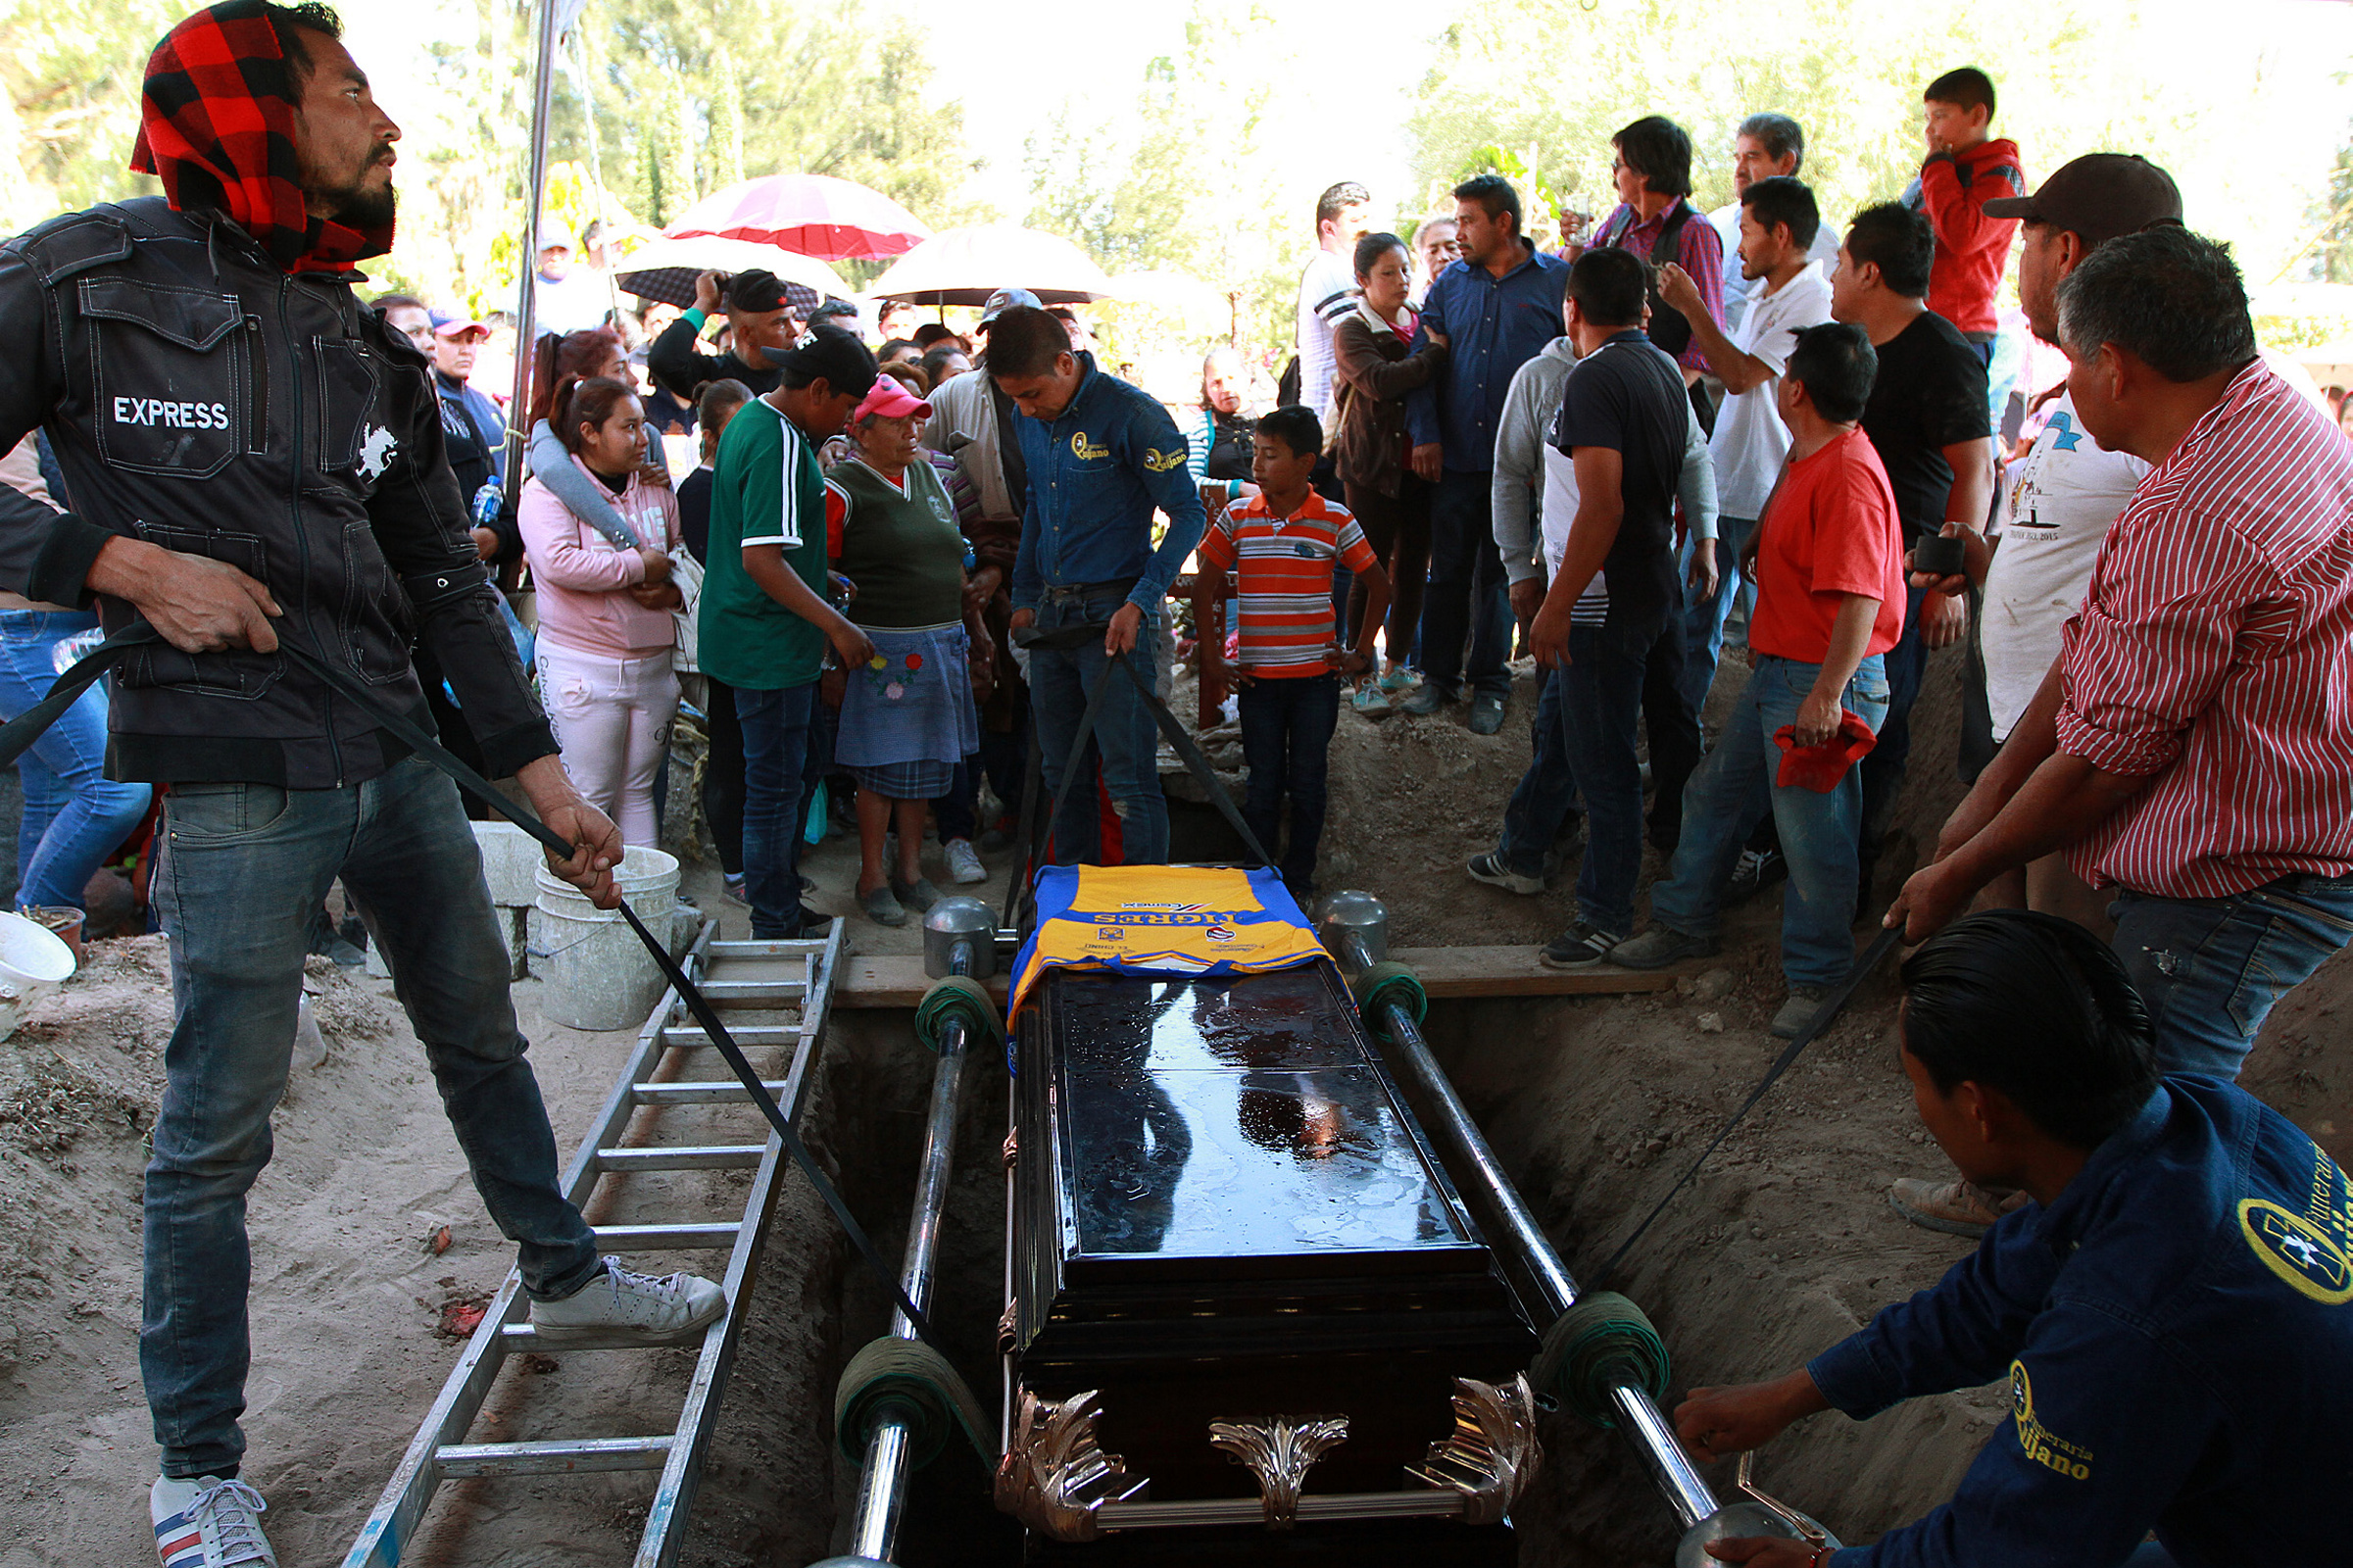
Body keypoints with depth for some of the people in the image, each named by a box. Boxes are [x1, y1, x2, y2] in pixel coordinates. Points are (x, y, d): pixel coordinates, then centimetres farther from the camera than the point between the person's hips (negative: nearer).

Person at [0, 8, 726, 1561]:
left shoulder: (367, 351, 10)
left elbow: (445, 581, 12)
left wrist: (542, 772, 9)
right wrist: (130, 565, -17)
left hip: (400, 755, 6)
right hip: (236, 776, -6)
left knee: (482, 1039, 19)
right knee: (218, 1123, 0)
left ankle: (566, 1274, 40)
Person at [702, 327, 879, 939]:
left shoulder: (751, 421, 13)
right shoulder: (781, 445, -20)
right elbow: (762, 559, -26)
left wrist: (819, 578, 23)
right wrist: (837, 626, -23)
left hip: (754, 634, 11)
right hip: (770, 645, -11)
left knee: (796, 771, 18)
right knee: (776, 785, -2)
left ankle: (781, 905, 29)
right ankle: (776, 929, 8)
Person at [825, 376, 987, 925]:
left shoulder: (926, 473, 13)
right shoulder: (842, 488, -9)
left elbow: (955, 558, 19)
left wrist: (974, 627, 19)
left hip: (942, 642, 7)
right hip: (881, 647, -7)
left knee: (925, 758, 12)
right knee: (882, 765, 0)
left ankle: (911, 868, 24)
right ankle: (872, 876, 14)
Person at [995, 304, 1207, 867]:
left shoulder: (1131, 413, -14)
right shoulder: (1029, 419, 7)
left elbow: (1188, 514, -12)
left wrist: (1140, 603, -19)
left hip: (1115, 610, -7)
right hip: (1052, 610, 7)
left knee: (1129, 778, -6)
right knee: (1059, 771, 14)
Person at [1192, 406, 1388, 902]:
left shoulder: (1334, 522, -3)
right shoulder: (1237, 518, 0)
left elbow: (1378, 584, 7)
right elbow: (1205, 585, 7)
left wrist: (1361, 652, 5)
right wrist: (1209, 657, 1)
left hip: (1316, 676, -1)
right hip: (1258, 676, 1)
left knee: (1307, 786, 6)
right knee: (1263, 787, 6)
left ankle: (1299, 882, 19)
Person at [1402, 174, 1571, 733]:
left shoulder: (1557, 280, -1)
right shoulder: (1450, 283, 9)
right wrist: (1424, 434, -1)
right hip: (1454, 456, 3)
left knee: (1498, 575, 6)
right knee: (1448, 571, 7)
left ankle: (1488, 685, 18)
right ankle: (1439, 676, 21)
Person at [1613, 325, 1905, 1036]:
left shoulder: (1849, 475, -21)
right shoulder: (1810, 459, 11)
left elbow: (1860, 596, -27)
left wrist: (1827, 693, -30)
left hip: (1823, 681, -10)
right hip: (1776, 670, 10)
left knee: (1812, 830, 0)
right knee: (1715, 792, 17)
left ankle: (1816, 978, 15)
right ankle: (1684, 924, 33)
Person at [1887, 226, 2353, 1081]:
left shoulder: (2192, 518, -28)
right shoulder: (2283, 422, 9)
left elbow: (2106, 758, -21)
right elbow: (2092, 645, 9)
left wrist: (1958, 875, -7)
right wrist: (1993, 789, 9)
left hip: (2233, 893, -11)